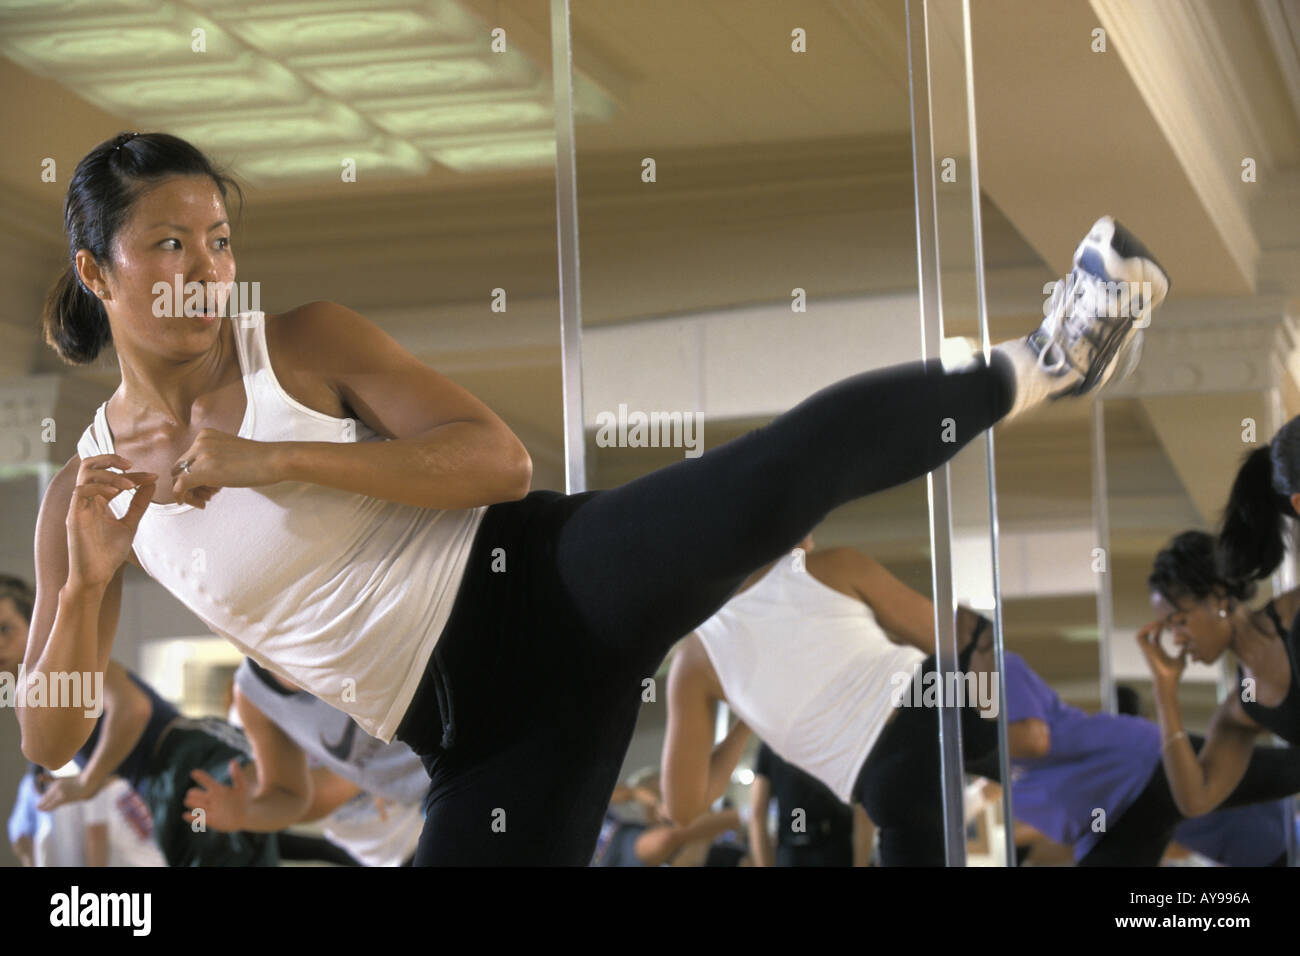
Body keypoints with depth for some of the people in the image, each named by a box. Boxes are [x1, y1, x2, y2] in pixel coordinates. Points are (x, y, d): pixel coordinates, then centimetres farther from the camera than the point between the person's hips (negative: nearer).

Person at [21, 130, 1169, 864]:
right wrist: (83, 584, -13)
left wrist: (271, 460, -16)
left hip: (551, 584, -2)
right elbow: (50, 740, 6)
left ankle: (1040, 364, -7)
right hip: (474, 727, 3)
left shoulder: (305, 341, 3)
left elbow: (503, 460, -9)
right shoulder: (85, 495, 9)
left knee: (804, 459, -24)